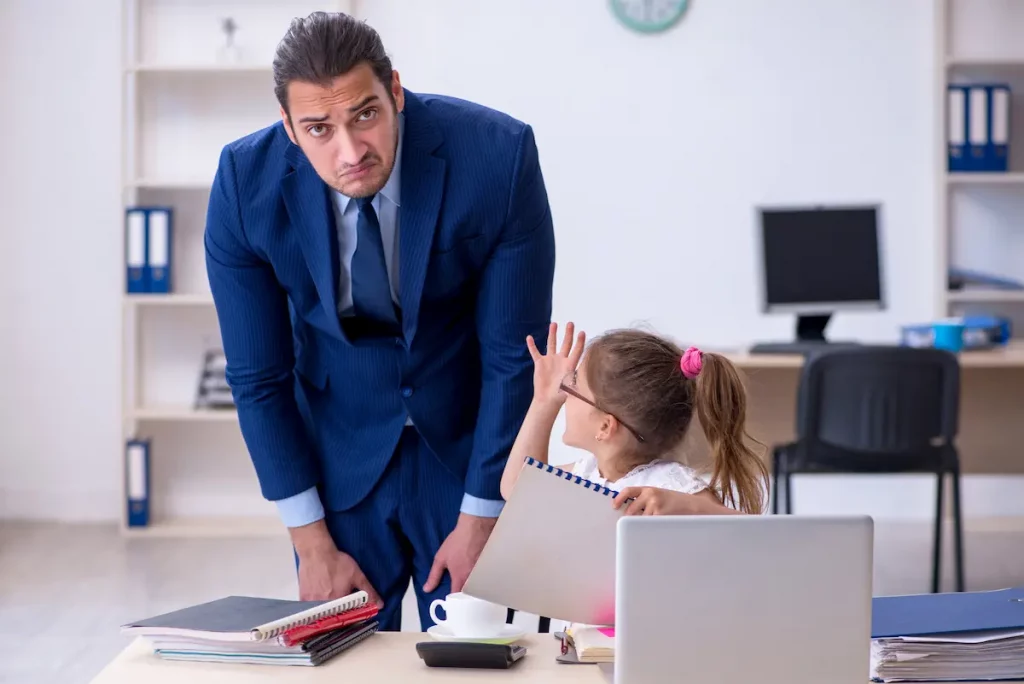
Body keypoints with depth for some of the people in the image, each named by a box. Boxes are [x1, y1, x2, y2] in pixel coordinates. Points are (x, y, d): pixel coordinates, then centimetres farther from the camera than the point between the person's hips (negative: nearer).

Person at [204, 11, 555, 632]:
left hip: (469, 446, -1)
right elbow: (259, 378, -9)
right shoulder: (245, 184, -19)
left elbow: (515, 355, -16)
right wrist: (313, 545, -7)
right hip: (340, 458, 1)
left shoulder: (498, 155, -25)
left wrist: (478, 523, -11)